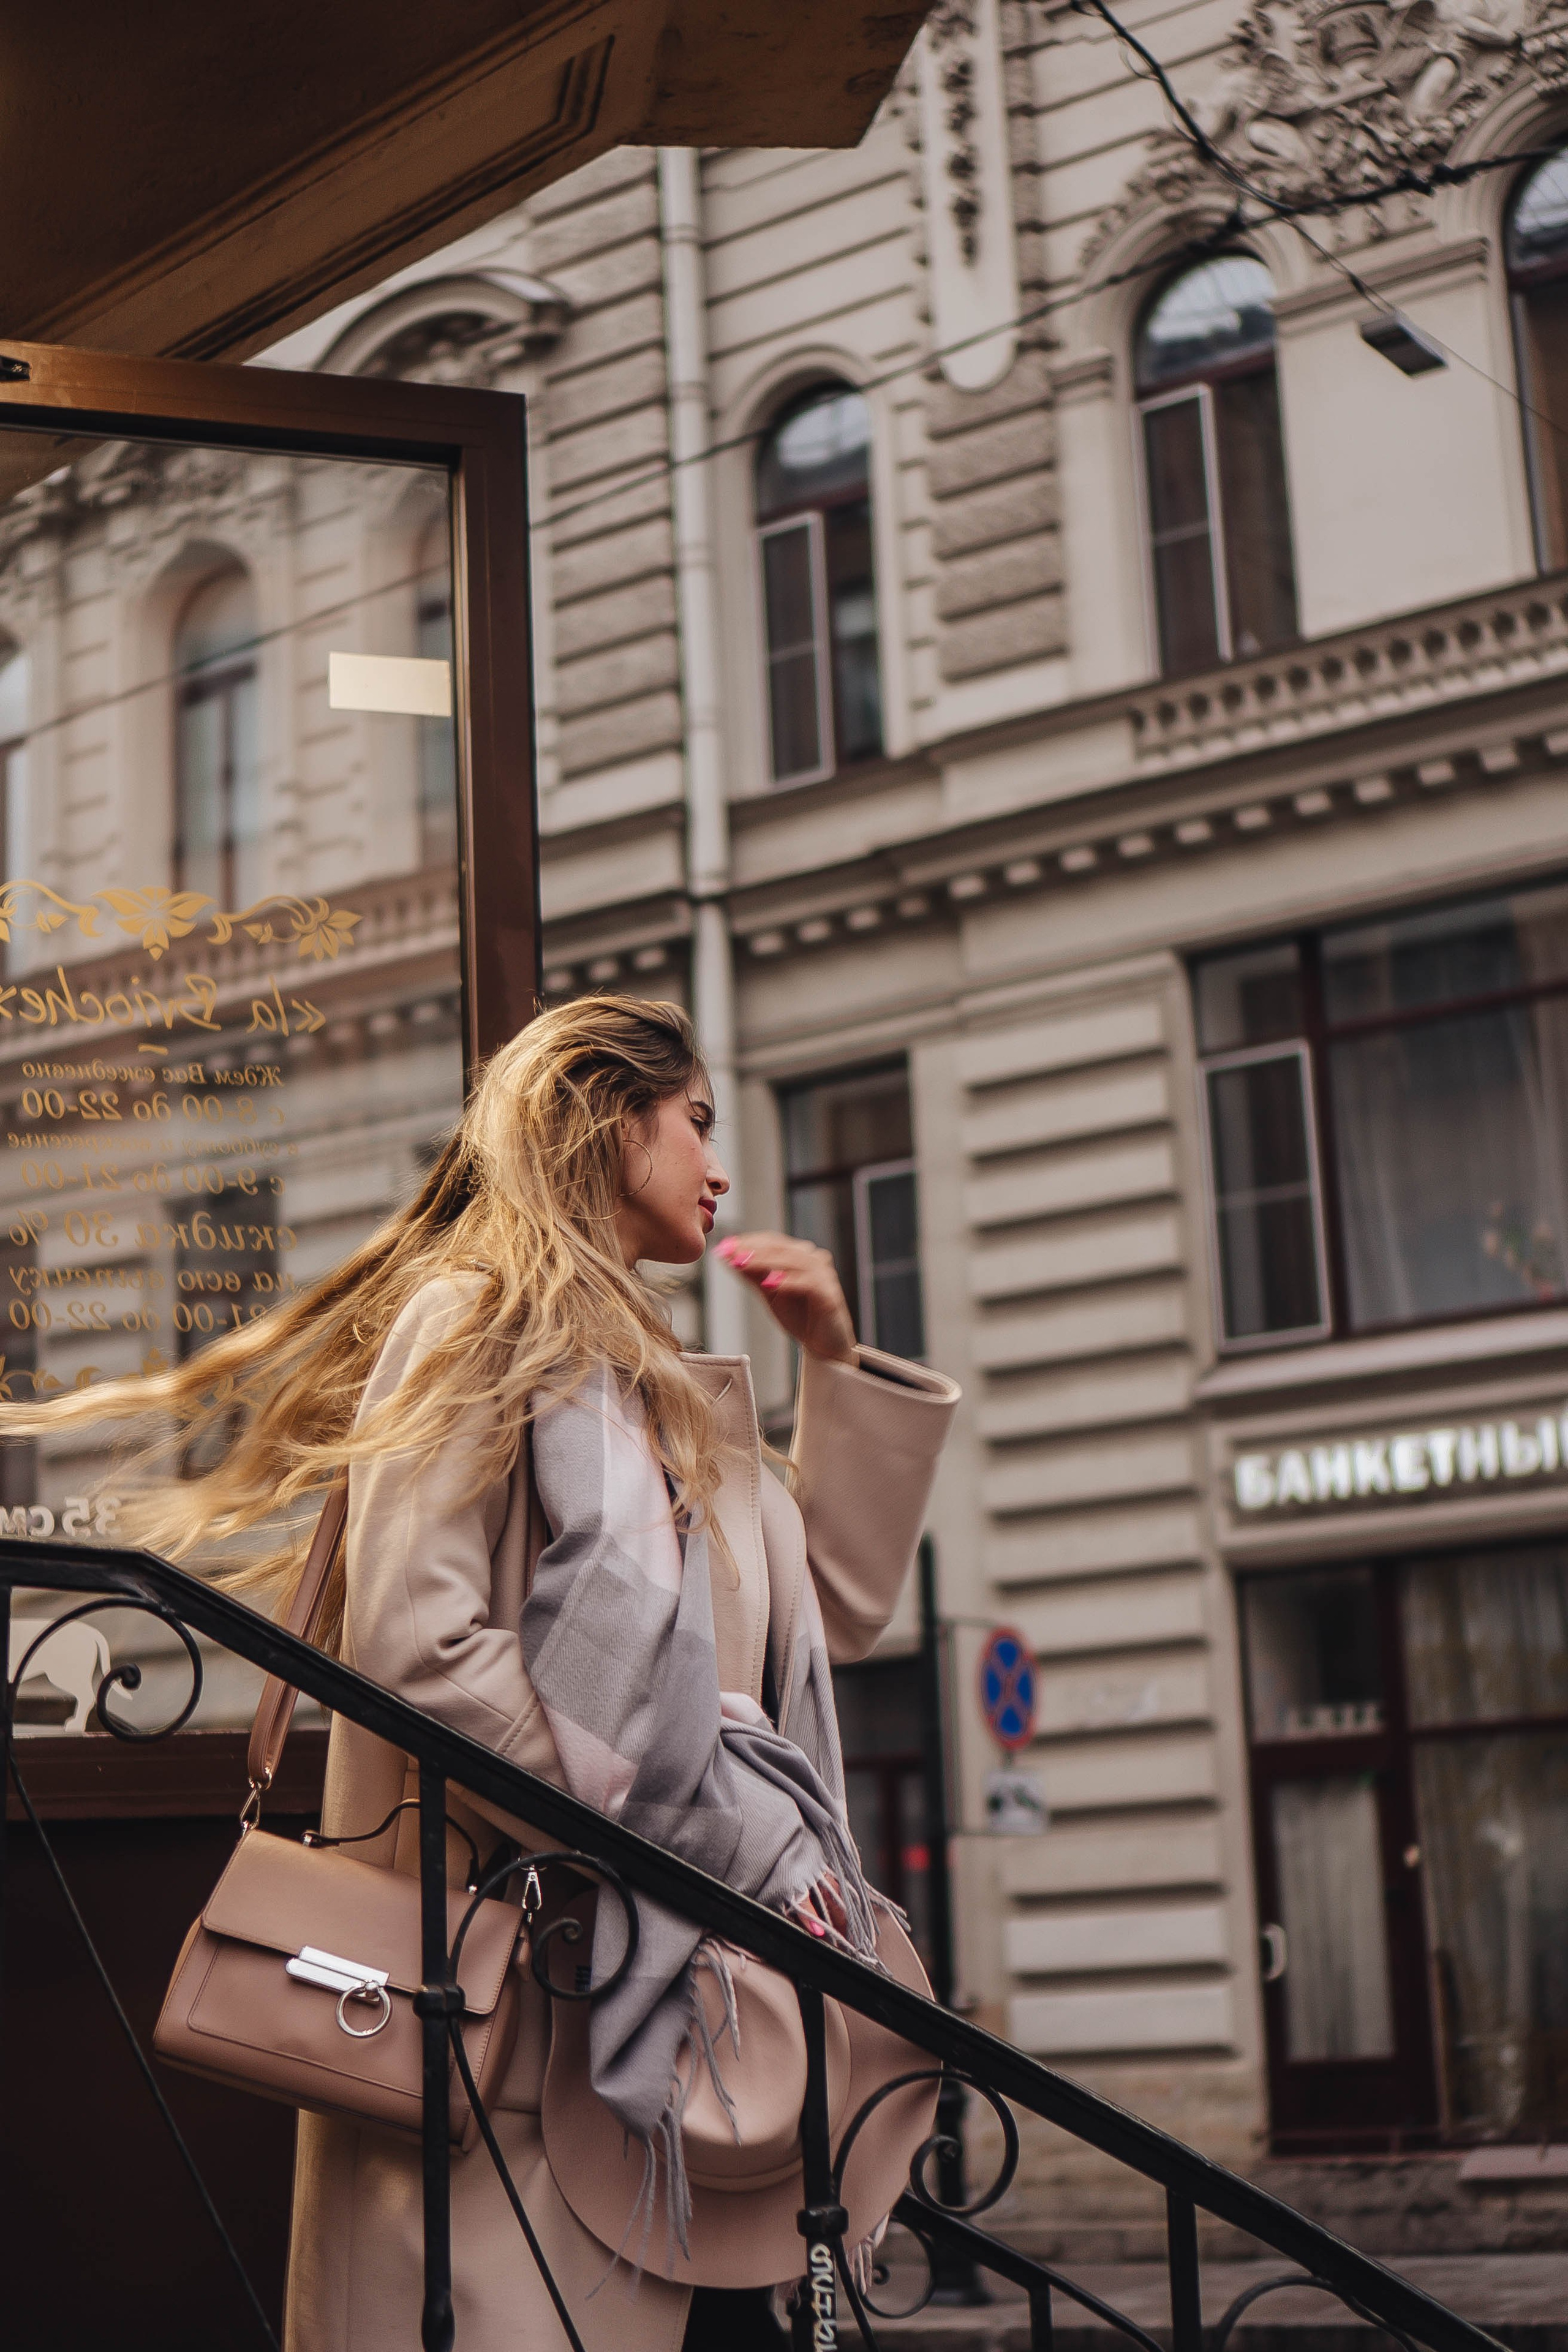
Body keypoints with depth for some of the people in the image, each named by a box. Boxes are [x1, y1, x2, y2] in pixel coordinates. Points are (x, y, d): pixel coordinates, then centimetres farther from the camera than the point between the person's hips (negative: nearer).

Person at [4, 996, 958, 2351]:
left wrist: (840, 1365, 18)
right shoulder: (478, 1323, -3)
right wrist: (713, 1843, -15)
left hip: (672, 1995, 8)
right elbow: (417, 1648, -16)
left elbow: (839, 1609, 26)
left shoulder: (665, 1388, 22)